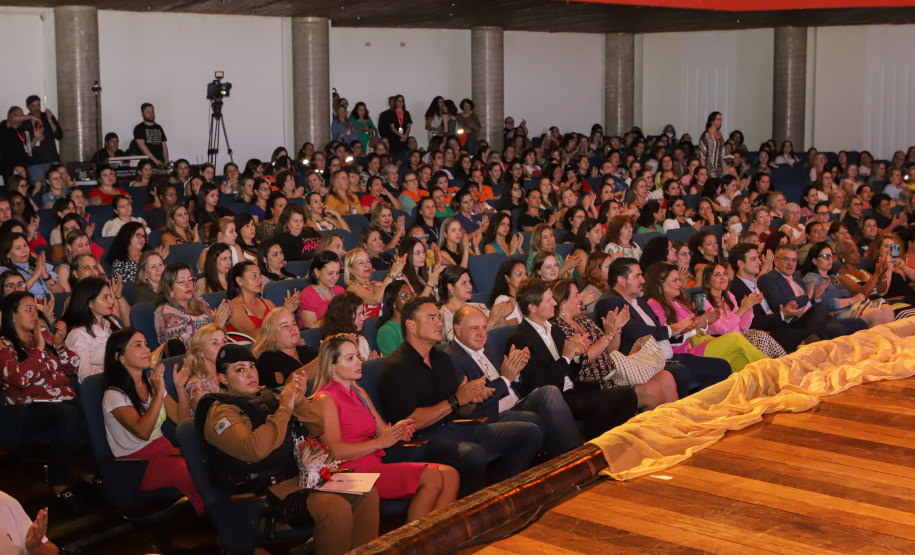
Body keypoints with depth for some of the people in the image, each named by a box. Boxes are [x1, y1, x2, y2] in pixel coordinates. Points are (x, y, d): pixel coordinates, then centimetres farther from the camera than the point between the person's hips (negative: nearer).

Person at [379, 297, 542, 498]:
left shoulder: (442, 358, 18)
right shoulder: (396, 366, -9)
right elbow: (409, 421, -19)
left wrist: (473, 397, -3)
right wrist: (455, 400, -15)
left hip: (457, 428, 9)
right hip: (426, 439, -9)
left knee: (531, 433, -1)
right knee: (474, 454, -39)